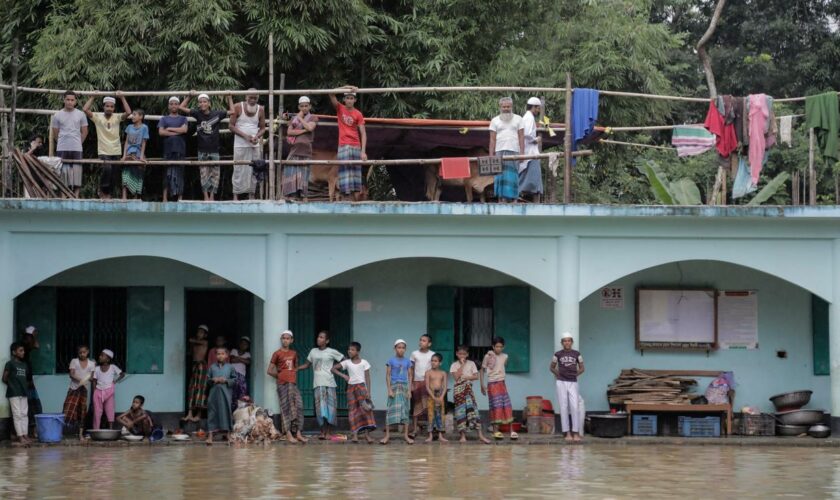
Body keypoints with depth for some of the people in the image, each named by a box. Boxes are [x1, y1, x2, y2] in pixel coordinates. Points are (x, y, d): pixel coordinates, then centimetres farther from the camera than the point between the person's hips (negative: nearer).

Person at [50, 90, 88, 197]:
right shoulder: (58, 115, 3)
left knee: (76, 172, -3)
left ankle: (76, 196, -2)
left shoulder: (80, 115, 5)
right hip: (62, 149, 0)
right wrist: (62, 143, 11)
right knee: (63, 172, -1)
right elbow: (55, 133, 10)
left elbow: (84, 132, 11)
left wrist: (77, 142, 9)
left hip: (77, 148, 0)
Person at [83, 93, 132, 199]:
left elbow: (128, 112, -13)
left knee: (115, 176, 4)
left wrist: (122, 98, -9)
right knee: (106, 169, -26)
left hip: (116, 152, 3)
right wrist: (92, 97, -5)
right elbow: (85, 109, -11)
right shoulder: (97, 117, -1)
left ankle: (109, 194, 18)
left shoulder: (117, 117, 3)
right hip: (103, 152, -3)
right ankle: (102, 191, -6)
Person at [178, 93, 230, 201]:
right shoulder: (197, 114, -1)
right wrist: (189, 96, -1)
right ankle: (206, 196, 5)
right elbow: (181, 107, 0)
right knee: (204, 174, 2)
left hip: (214, 150, 0)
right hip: (202, 150, 0)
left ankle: (212, 196, 8)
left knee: (214, 174, 2)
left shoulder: (217, 114, -3)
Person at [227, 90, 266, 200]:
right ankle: (236, 196, -2)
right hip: (240, 145, -3)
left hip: (255, 145, 3)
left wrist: (257, 136, -11)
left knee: (253, 171, 1)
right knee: (239, 170, -5)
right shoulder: (238, 107, -4)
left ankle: (251, 195, 6)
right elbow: (232, 126, -5)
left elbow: (262, 128, 11)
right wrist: (245, 136, -16)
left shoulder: (260, 110, 4)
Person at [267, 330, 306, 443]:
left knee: (298, 406, -3)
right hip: (283, 383, -5)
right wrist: (279, 375, 3)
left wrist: (294, 373, 11)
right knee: (286, 407, -6)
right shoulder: (277, 353, -2)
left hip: (293, 383, 5)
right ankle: (288, 434, -6)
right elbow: (270, 371, -2)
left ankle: (298, 433, 0)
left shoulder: (294, 353, 13)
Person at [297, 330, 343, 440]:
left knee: (329, 406, -3)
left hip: (329, 383, -2)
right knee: (320, 407, -6)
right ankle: (322, 432, -3)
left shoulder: (331, 352, 2)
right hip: (318, 383, 2)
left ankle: (327, 432, 3)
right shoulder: (313, 351, 12)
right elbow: (307, 365, 17)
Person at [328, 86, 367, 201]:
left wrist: (363, 151, -14)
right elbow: (331, 94, -9)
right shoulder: (340, 109, 5)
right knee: (346, 174, -4)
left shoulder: (358, 114, 1)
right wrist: (346, 87, -20)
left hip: (356, 147, -1)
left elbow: (363, 134, -3)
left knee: (355, 175, -1)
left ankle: (356, 202, -2)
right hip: (343, 146, 1)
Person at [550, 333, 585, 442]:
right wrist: (559, 374, 3)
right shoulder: (558, 354, 1)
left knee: (574, 407, -8)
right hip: (561, 383, 0)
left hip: (573, 383, 0)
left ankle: (576, 433, -4)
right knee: (564, 407, -1)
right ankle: (567, 433, 2)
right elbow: (552, 368, 14)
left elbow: (581, 368, 14)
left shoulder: (576, 354, 3)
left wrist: (575, 374, 3)